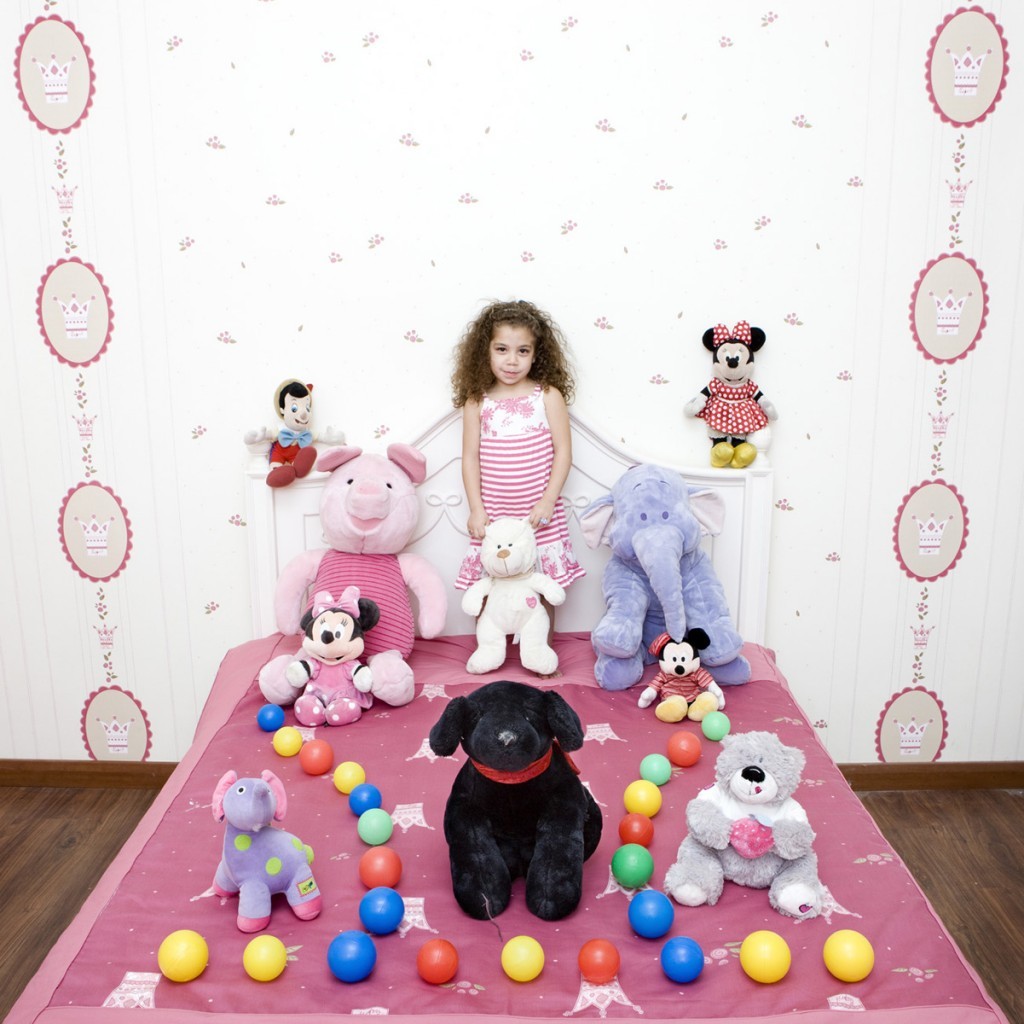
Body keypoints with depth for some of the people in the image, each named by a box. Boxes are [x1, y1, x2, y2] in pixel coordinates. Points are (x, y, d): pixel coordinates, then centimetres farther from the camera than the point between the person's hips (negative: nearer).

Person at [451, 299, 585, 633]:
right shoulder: (476, 401, 2)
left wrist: (548, 501, -10)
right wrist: (476, 510, -5)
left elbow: (563, 451, -2)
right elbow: (470, 457, 2)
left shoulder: (548, 396, -1)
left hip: (539, 515, -1)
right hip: (493, 515, 1)